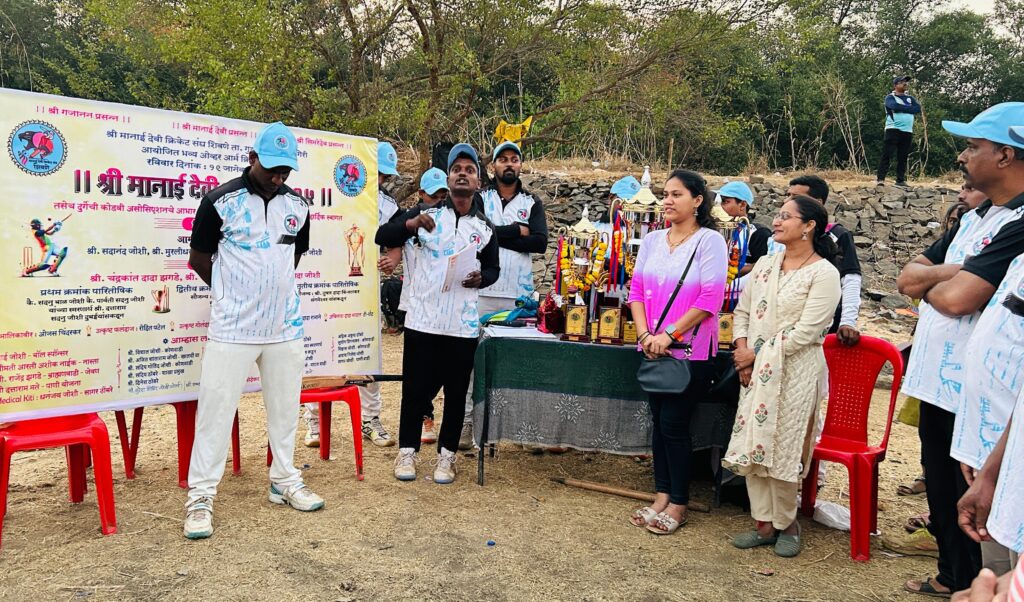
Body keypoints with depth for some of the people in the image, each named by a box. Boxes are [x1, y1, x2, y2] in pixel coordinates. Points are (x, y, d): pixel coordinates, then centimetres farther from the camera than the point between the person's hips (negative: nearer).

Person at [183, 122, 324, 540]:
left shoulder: (297, 206, 5)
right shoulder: (221, 200, -7)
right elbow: (198, 257, 1)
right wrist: (233, 292, 8)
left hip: (285, 327, 4)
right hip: (232, 328, -4)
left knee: (284, 407, 13)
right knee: (216, 408, -1)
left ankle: (285, 481, 28)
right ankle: (200, 497, 10)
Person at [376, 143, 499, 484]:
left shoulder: (485, 229, 9)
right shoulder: (425, 214, 2)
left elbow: (493, 268, 18)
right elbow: (382, 235, -5)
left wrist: (481, 278, -5)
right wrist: (411, 224, -24)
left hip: (463, 325, 2)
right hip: (422, 320, -2)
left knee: (456, 392, 7)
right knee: (415, 389, 5)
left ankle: (446, 455, 21)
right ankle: (407, 451, 21)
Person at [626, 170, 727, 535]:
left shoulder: (709, 241, -7)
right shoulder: (652, 240, 9)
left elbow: (710, 299, -14)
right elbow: (637, 290, 8)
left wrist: (669, 335, -16)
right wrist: (645, 334, -6)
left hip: (691, 350, -5)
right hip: (654, 349, 5)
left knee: (674, 423, 0)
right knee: (659, 421, 11)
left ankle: (679, 504, 16)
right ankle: (661, 496, 24)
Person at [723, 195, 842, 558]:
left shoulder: (823, 274, -9)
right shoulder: (765, 264, 10)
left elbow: (805, 332, -15)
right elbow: (742, 312, 11)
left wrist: (758, 354, -12)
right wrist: (743, 353, -4)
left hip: (795, 373, -6)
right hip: (757, 372, 6)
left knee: (783, 449, 1)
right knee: (752, 446, 6)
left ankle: (786, 523, 22)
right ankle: (765, 524, 19)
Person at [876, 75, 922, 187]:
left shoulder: (910, 98, 20)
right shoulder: (890, 97, 5)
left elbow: (918, 108, 1)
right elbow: (894, 106, -18)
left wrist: (901, 108, -8)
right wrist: (908, 108, -6)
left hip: (907, 132, 5)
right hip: (893, 130, -5)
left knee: (903, 157, 4)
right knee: (887, 155, -10)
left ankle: (900, 180, 7)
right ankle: (881, 179, -13)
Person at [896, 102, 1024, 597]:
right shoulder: (974, 219, 12)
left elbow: (957, 297, -26)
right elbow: (908, 277, 8)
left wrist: (926, 285, -4)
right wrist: (951, 272, -11)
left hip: (976, 393, -9)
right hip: (937, 380, 9)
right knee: (941, 491, 22)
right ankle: (952, 577, 40)